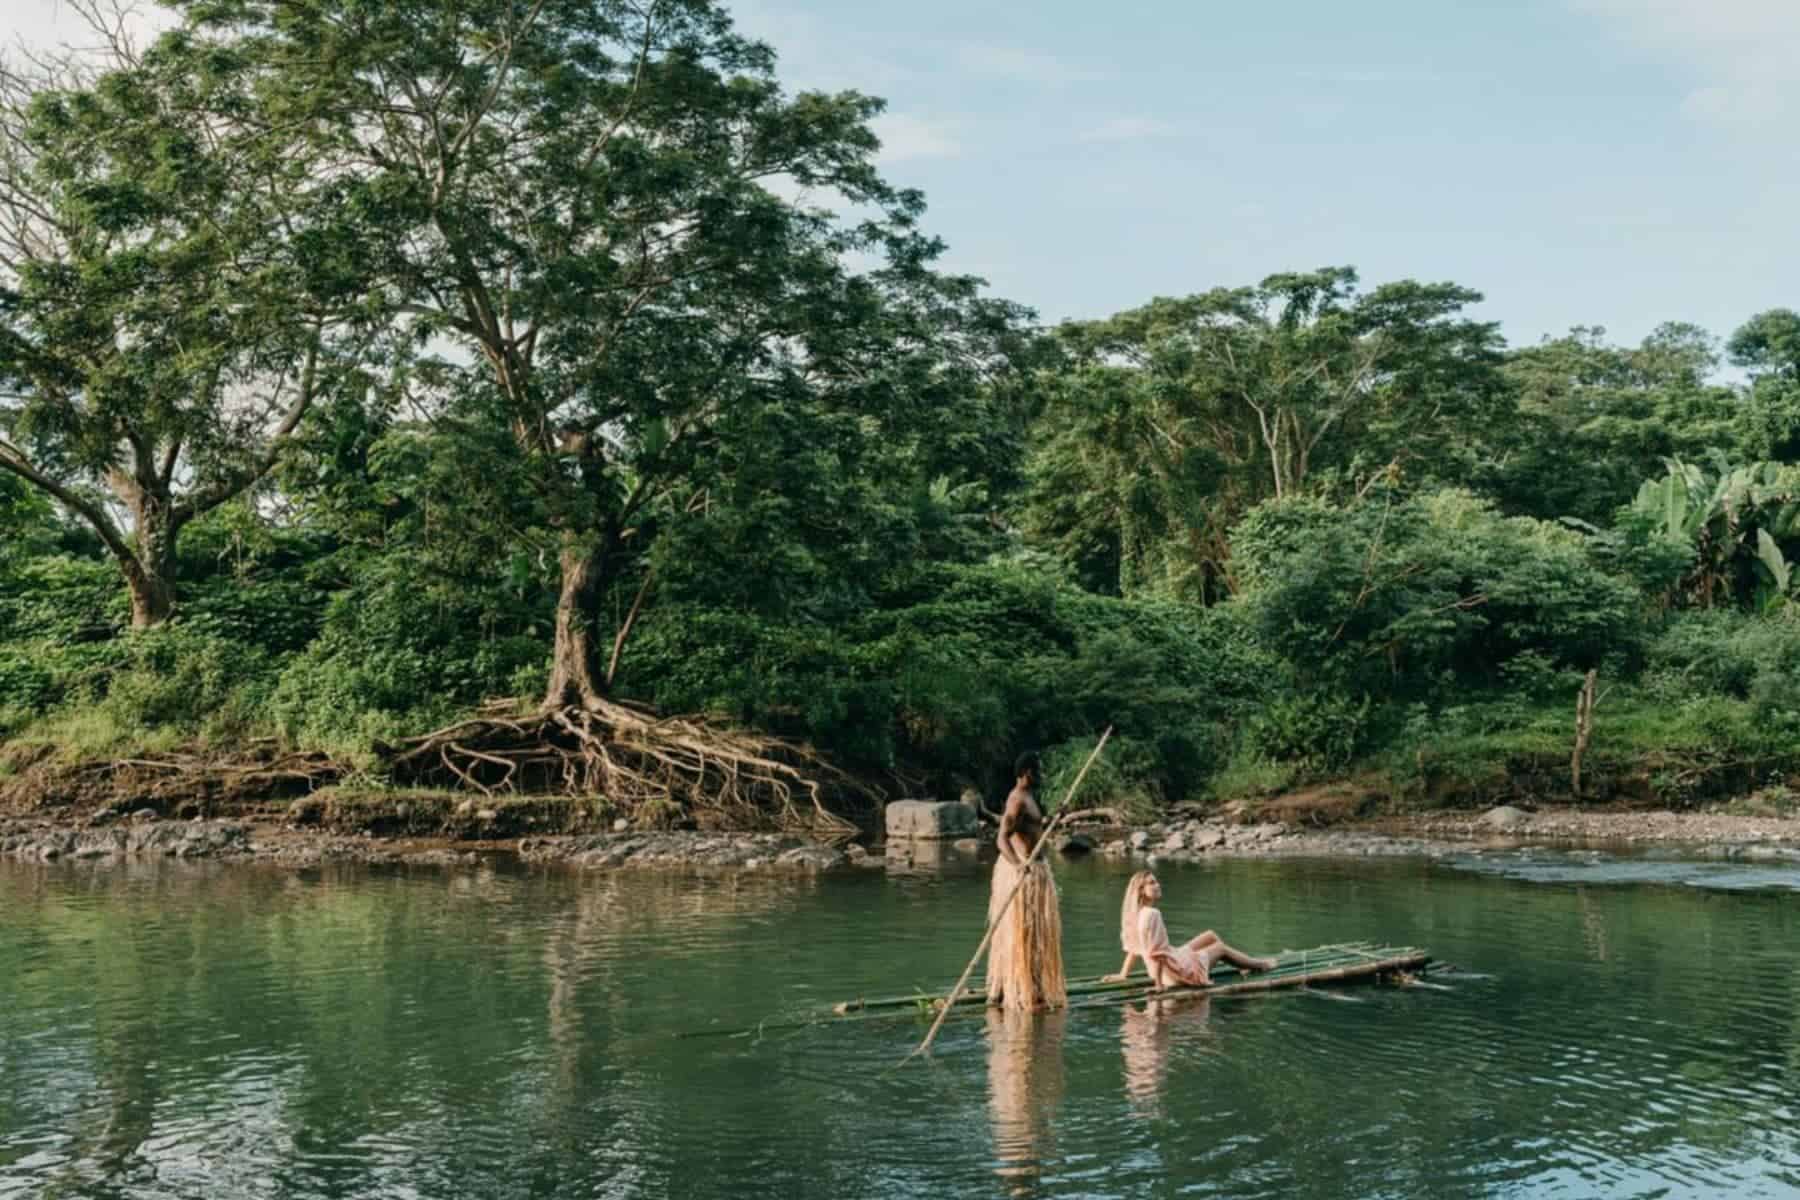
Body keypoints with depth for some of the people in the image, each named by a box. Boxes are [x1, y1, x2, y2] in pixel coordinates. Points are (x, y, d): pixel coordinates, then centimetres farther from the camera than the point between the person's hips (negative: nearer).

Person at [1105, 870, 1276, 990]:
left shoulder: (1136, 914, 0)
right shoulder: (1152, 914, -28)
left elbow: (1134, 948, 7)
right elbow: (1155, 951, -29)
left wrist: (1123, 974, 13)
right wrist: (1159, 983, -23)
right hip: (1178, 971, -9)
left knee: (1211, 935, 23)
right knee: (1220, 947, 17)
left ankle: (1246, 965, 39)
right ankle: (1259, 964, 41)